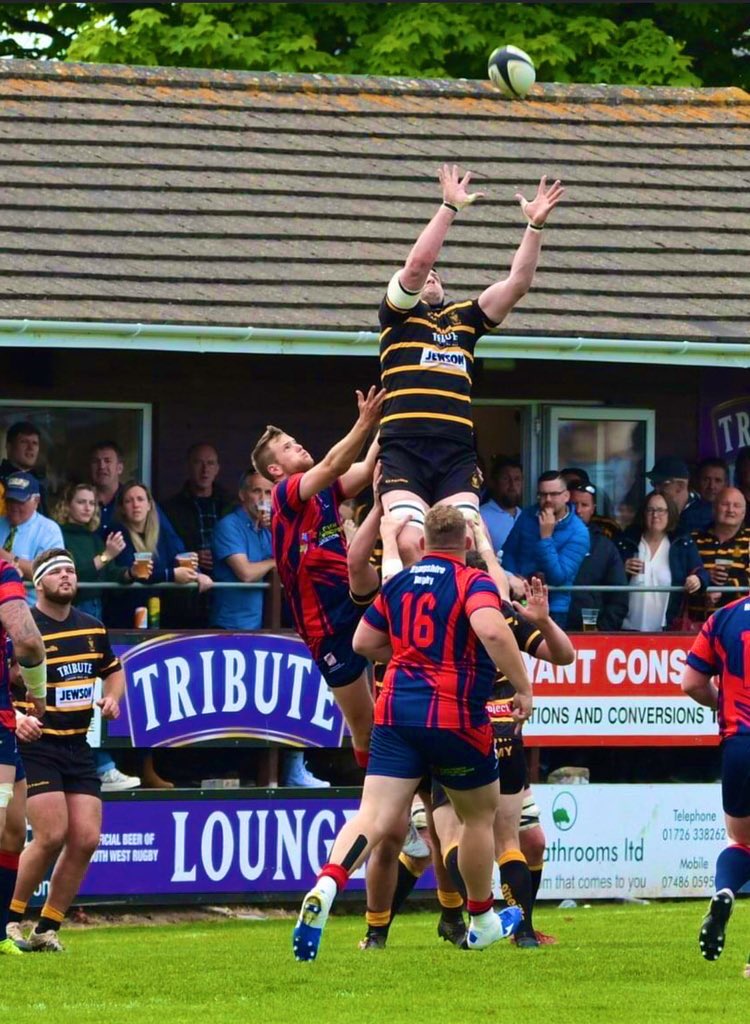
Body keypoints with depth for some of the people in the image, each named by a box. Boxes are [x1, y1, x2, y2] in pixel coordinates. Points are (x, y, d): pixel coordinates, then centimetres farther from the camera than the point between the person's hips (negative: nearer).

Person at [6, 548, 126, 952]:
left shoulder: (92, 628, 11)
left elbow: (114, 671, 26)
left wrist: (111, 698, 5)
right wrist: (15, 717, -28)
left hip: (78, 747, 6)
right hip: (34, 744, -6)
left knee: (86, 839, -3)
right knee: (52, 836, -16)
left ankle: (47, 929, 9)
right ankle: (10, 917, 3)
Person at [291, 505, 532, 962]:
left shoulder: (397, 584, 12)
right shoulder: (473, 582, -5)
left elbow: (364, 641, 21)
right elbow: (492, 630, -24)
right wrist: (523, 686, -17)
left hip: (397, 711, 4)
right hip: (455, 717, -4)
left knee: (376, 816, -7)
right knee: (480, 814, 18)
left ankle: (325, 886, -34)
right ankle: (482, 922, 31)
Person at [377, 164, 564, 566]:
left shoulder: (464, 318, 22)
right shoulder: (398, 315, 11)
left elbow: (517, 283, 13)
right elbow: (417, 263, -5)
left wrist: (535, 225, 3)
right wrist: (450, 206, -7)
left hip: (457, 451, 4)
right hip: (403, 448, -4)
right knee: (409, 542, -20)